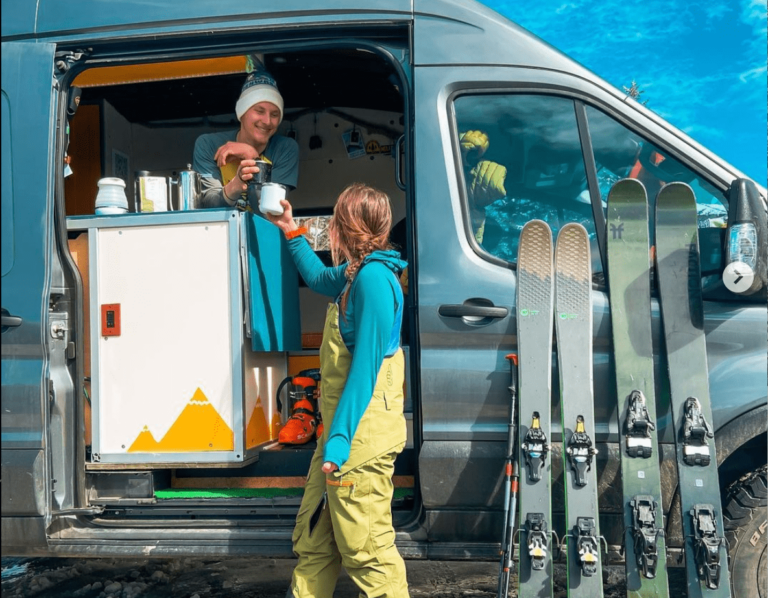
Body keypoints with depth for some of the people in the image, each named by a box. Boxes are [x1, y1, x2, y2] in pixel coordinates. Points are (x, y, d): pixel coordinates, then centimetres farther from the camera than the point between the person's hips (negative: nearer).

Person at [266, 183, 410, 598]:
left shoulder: (373, 277, -17)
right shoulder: (356, 274, 13)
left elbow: (366, 365, -22)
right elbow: (319, 278, 38)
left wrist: (339, 438, -24)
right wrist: (291, 232, 40)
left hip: (360, 435, -10)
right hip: (342, 427, 10)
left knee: (365, 547, -3)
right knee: (312, 536, 17)